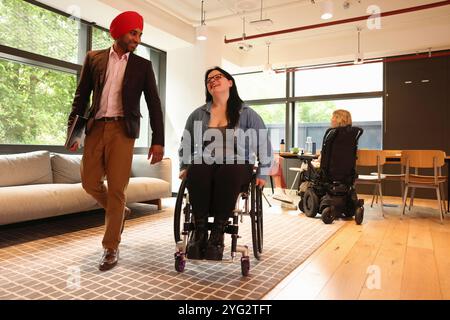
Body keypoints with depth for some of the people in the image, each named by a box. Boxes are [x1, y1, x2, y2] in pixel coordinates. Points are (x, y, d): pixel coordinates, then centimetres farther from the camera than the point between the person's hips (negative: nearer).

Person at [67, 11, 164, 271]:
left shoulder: (142, 66, 8)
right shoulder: (94, 58, 12)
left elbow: (154, 104, 3)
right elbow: (82, 95, 12)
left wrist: (158, 140, -6)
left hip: (122, 130, -2)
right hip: (96, 127, 3)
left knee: (117, 189, -5)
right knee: (90, 182, 3)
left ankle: (111, 248, 7)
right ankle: (120, 212, 32)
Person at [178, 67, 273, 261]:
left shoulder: (246, 114, 10)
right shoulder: (198, 115, 17)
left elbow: (265, 145, 9)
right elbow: (185, 144, 23)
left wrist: (262, 174, 1)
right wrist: (183, 167, 9)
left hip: (236, 166, -1)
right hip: (204, 165, 2)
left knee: (228, 172, -37)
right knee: (196, 170, -34)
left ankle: (218, 232, -27)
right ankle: (199, 230, -24)